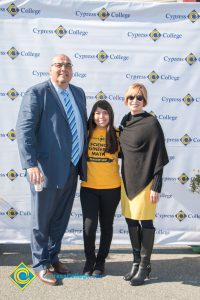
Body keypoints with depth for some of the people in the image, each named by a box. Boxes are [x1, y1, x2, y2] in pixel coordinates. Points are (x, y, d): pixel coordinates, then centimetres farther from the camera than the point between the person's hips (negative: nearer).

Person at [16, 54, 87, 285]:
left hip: (72, 169, 6)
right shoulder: (36, 93, -9)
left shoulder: (79, 93, 11)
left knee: (61, 219, 19)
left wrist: (85, 160, 15)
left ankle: (53, 257, 39)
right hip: (47, 169, -6)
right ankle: (40, 264, 28)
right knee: (42, 220, 9)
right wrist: (31, 164, -25)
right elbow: (24, 130, -16)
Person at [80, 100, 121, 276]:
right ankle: (89, 259, 20)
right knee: (89, 226, -6)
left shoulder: (117, 135, 0)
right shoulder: (86, 133, 1)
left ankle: (101, 261, 31)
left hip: (111, 188, 0)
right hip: (88, 187, 0)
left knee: (106, 225, 12)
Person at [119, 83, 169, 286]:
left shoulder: (151, 123, -11)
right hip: (127, 179, 7)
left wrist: (156, 187, -15)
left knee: (145, 222, 3)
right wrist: (123, 178, 14)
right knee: (131, 221, 13)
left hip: (145, 180, -6)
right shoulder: (125, 122, 8)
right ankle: (136, 262, 27)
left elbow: (158, 157, -12)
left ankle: (144, 266, 17)